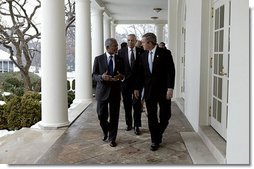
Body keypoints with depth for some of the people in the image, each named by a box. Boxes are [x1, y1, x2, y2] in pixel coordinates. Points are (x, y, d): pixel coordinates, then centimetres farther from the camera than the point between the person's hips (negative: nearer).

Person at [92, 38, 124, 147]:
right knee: (101, 115, 2)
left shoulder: (120, 59, 6)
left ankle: (112, 139, 20)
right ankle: (106, 132, 33)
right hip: (102, 91, -1)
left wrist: (120, 76, -12)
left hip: (115, 91, 1)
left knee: (114, 116, 4)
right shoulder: (98, 59, 0)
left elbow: (123, 74, 12)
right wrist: (101, 77, -21)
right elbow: (94, 75, 0)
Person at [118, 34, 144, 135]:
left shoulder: (141, 51, 0)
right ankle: (129, 123, 27)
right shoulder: (121, 52, 3)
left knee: (137, 104, 0)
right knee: (127, 104, 12)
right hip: (125, 81, 2)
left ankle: (137, 126, 10)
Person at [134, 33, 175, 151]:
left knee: (165, 116, 5)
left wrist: (170, 88, -17)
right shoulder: (143, 56, 9)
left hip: (163, 90, -3)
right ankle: (155, 141, 15)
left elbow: (171, 71, -10)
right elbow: (141, 73, 15)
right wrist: (137, 88, 14)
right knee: (151, 117, 4)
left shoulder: (165, 53, -6)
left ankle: (158, 134, 31)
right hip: (149, 91, 4)